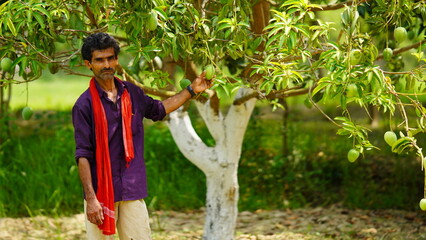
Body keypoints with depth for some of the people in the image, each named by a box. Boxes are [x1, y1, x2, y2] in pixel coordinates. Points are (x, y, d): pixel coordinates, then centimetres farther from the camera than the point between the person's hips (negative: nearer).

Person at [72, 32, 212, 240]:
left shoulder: (132, 94, 8)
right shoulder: (85, 105, -8)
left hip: (133, 191, 4)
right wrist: (90, 198, -17)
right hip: (101, 192, -4)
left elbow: (158, 110, 30)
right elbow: (83, 155, -11)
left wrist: (191, 90, 28)